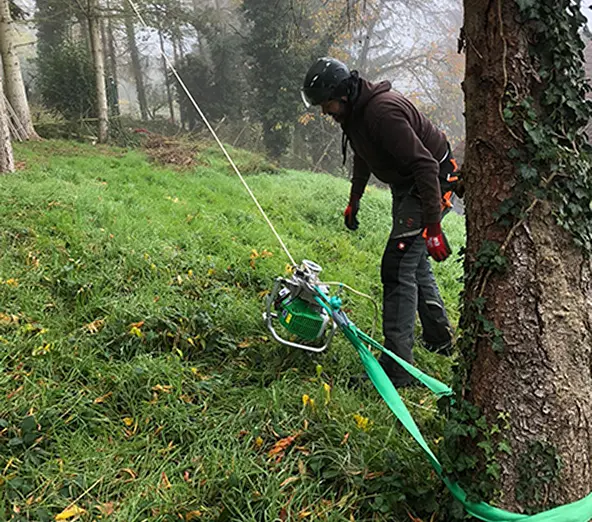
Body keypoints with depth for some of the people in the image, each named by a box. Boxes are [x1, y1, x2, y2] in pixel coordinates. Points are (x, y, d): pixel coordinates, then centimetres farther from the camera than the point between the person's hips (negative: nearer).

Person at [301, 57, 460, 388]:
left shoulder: (383, 112, -29)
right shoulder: (356, 112, 3)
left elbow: (426, 167, -33)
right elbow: (364, 158, 22)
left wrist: (433, 228, -34)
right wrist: (354, 201, 31)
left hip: (432, 184, -10)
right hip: (406, 186, 11)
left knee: (398, 267, -16)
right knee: (414, 259, 21)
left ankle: (398, 369, -12)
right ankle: (440, 339, 39)